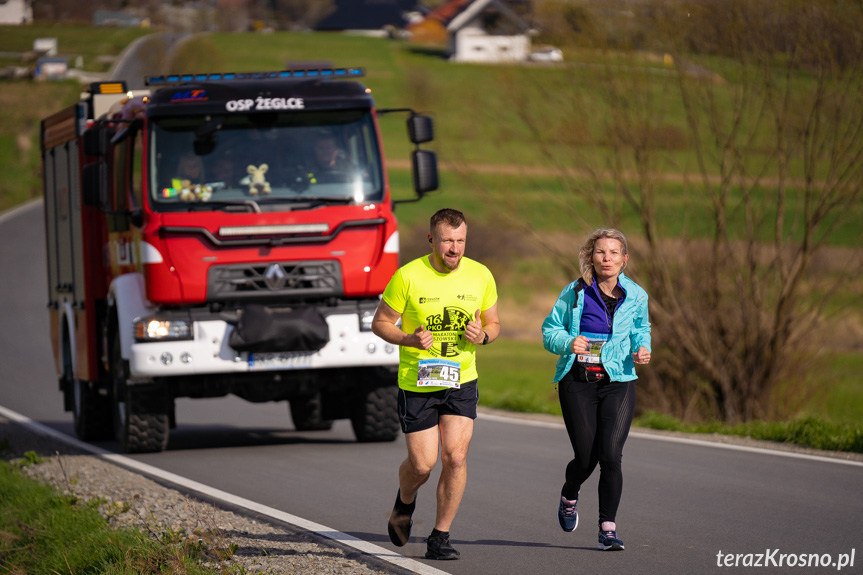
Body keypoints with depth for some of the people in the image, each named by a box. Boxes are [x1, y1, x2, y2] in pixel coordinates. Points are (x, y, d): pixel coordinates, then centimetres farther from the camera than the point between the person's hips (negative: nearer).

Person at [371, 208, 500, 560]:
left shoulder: (481, 276, -2)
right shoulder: (408, 276, -12)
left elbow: (493, 324, 10)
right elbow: (380, 323, -4)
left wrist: (482, 336, -13)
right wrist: (409, 340, -22)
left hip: (461, 382, 2)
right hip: (416, 383, -2)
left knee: (455, 456, -12)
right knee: (422, 464, 0)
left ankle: (440, 538, 1)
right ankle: (405, 503, 36)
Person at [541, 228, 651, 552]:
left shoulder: (635, 296, 2)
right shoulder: (575, 293, -3)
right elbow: (550, 331, 3)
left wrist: (642, 349, 0)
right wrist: (568, 343, -18)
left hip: (618, 383, 1)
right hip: (578, 383, -1)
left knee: (611, 455, -12)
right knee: (585, 458, -1)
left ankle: (608, 528, -3)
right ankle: (569, 497, 35)